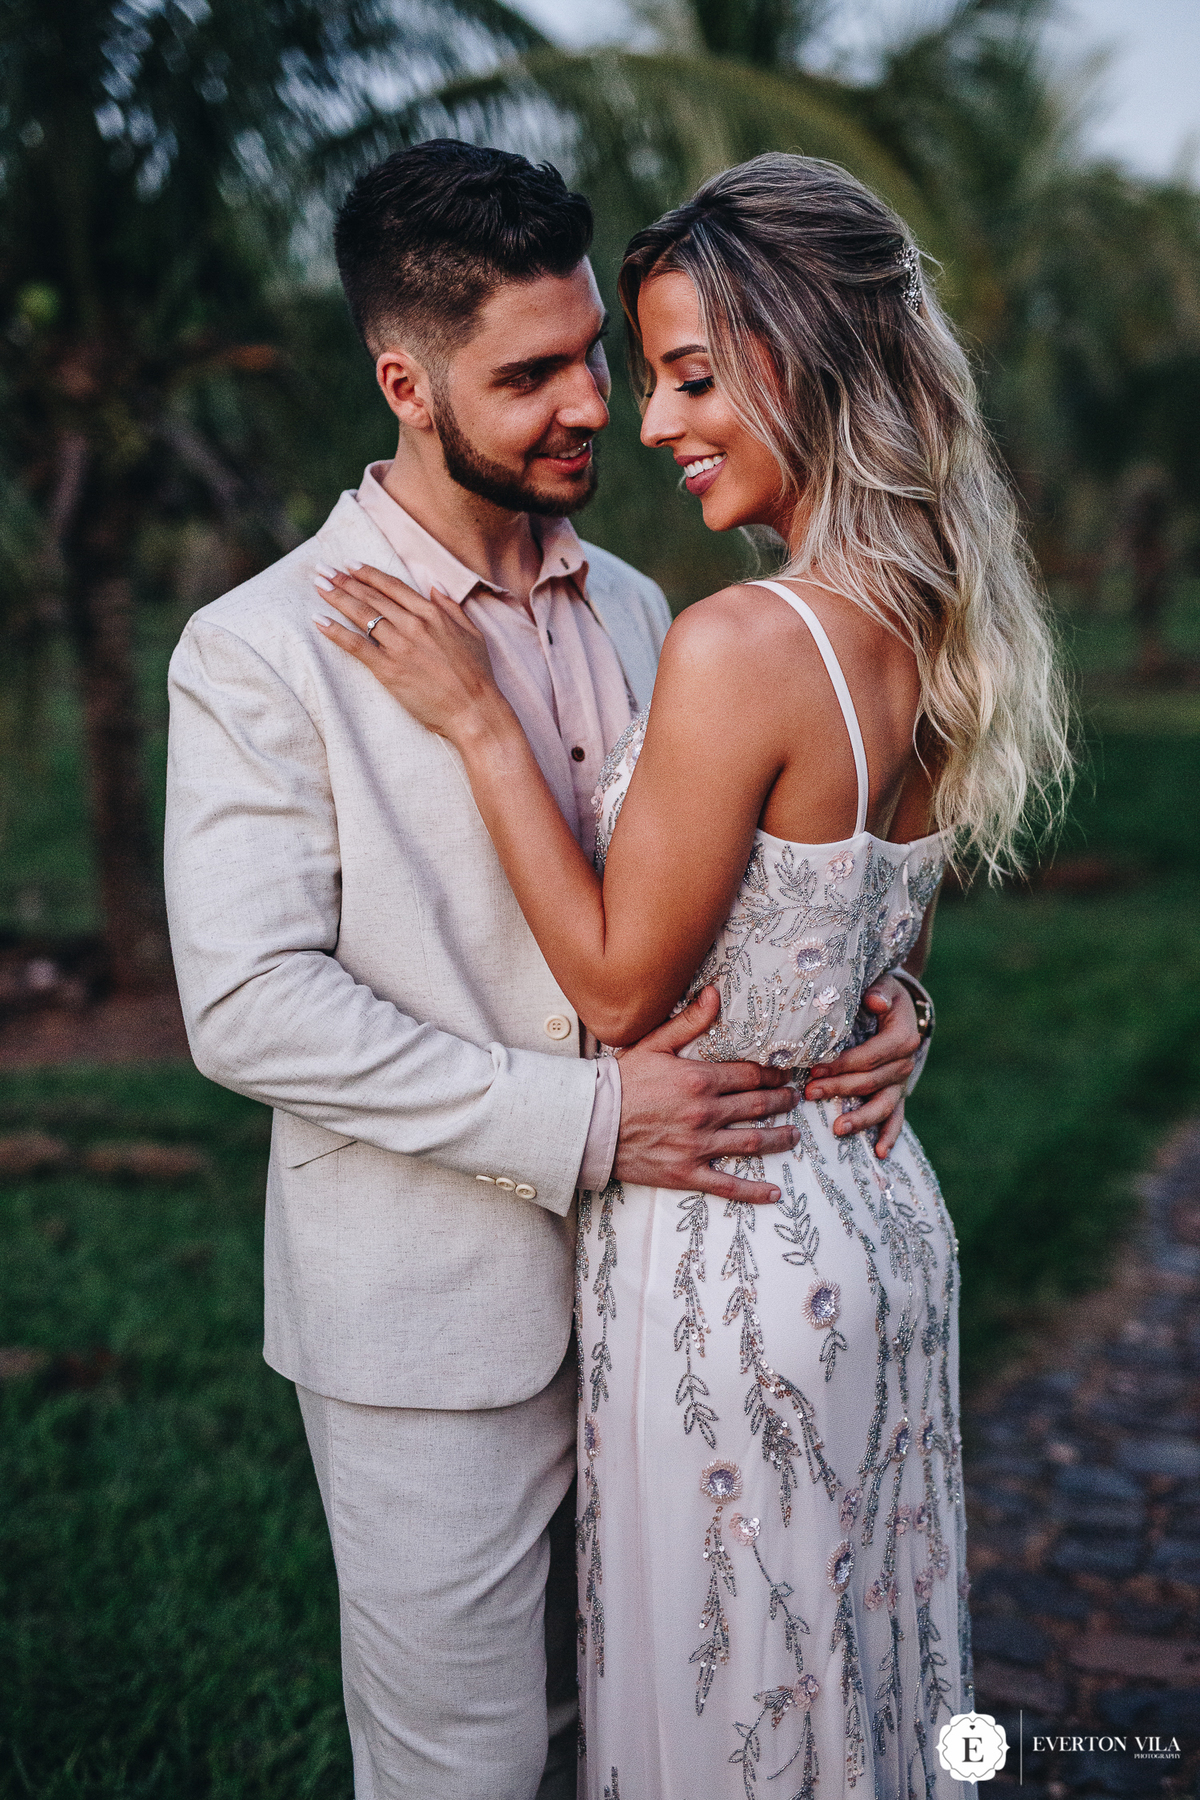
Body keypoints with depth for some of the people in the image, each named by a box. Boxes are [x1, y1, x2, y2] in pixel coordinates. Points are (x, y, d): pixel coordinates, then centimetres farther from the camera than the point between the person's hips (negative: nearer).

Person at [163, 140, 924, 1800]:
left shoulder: (632, 608, 7)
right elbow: (250, 1007, -19)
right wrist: (584, 1122, -24)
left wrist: (870, 995, -7)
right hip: (435, 1319, -5)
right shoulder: (259, 651, -12)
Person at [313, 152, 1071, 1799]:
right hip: (884, 1214, 8)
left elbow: (620, 983, -17)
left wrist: (478, 720, -15)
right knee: (867, 1664, 27)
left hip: (728, 1249, -8)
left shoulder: (742, 643, -25)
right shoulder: (936, 628, 1)